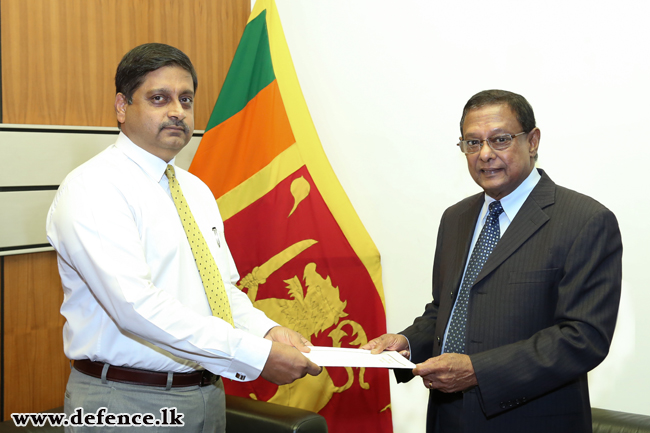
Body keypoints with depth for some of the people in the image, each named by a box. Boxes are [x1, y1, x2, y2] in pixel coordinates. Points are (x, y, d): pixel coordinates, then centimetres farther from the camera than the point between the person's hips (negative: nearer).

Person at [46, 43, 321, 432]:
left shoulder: (197, 191, 12)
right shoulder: (91, 189, -14)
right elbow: (137, 306, -25)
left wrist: (267, 330, -8)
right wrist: (257, 356, -27)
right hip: (127, 400, -7)